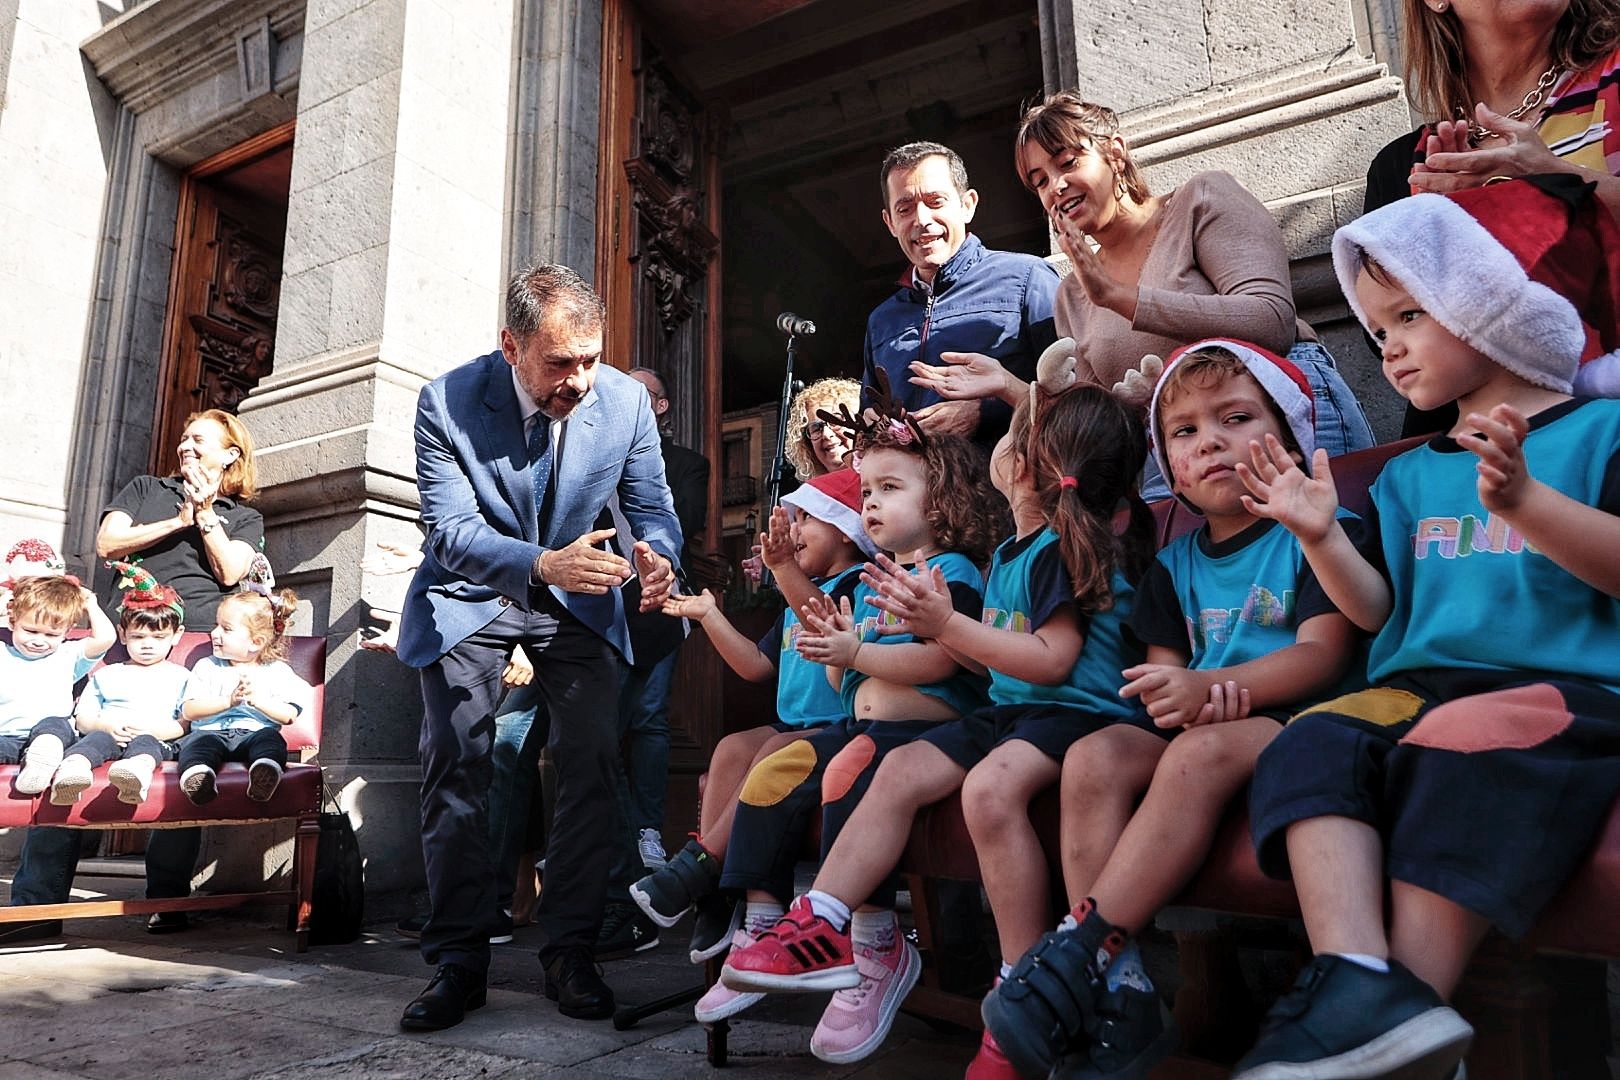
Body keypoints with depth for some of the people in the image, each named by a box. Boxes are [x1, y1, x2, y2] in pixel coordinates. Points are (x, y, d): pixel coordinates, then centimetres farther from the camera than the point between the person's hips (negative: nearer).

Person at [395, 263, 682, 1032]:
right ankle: (458, 960, 8)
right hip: (469, 595, -1)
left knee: (591, 761, -6)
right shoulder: (448, 401, -20)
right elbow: (451, 529, -25)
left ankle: (570, 953, 7)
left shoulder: (626, 400, -15)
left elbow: (652, 507, -7)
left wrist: (656, 556, -32)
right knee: (455, 761, -5)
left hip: (575, 601, 2)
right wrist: (542, 564, -44)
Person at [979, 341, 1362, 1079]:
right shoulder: (1175, 562, 18)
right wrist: (1178, 696, -14)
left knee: (1203, 751, -35)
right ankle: (1118, 992, -26)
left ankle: (1079, 949, -32)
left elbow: (1324, 652, -12)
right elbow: (1162, 670, 13)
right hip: (1195, 727, 5)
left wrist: (1210, 686, -27)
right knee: (1094, 754, -23)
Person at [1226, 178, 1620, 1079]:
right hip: (1418, 688, 5)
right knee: (1312, 745, -25)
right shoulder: (1410, 476, 23)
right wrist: (1322, 538, 1)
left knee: (1457, 756, -35)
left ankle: (1411, 996, -31)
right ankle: (1357, 980, -39)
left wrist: (1521, 501, -23)